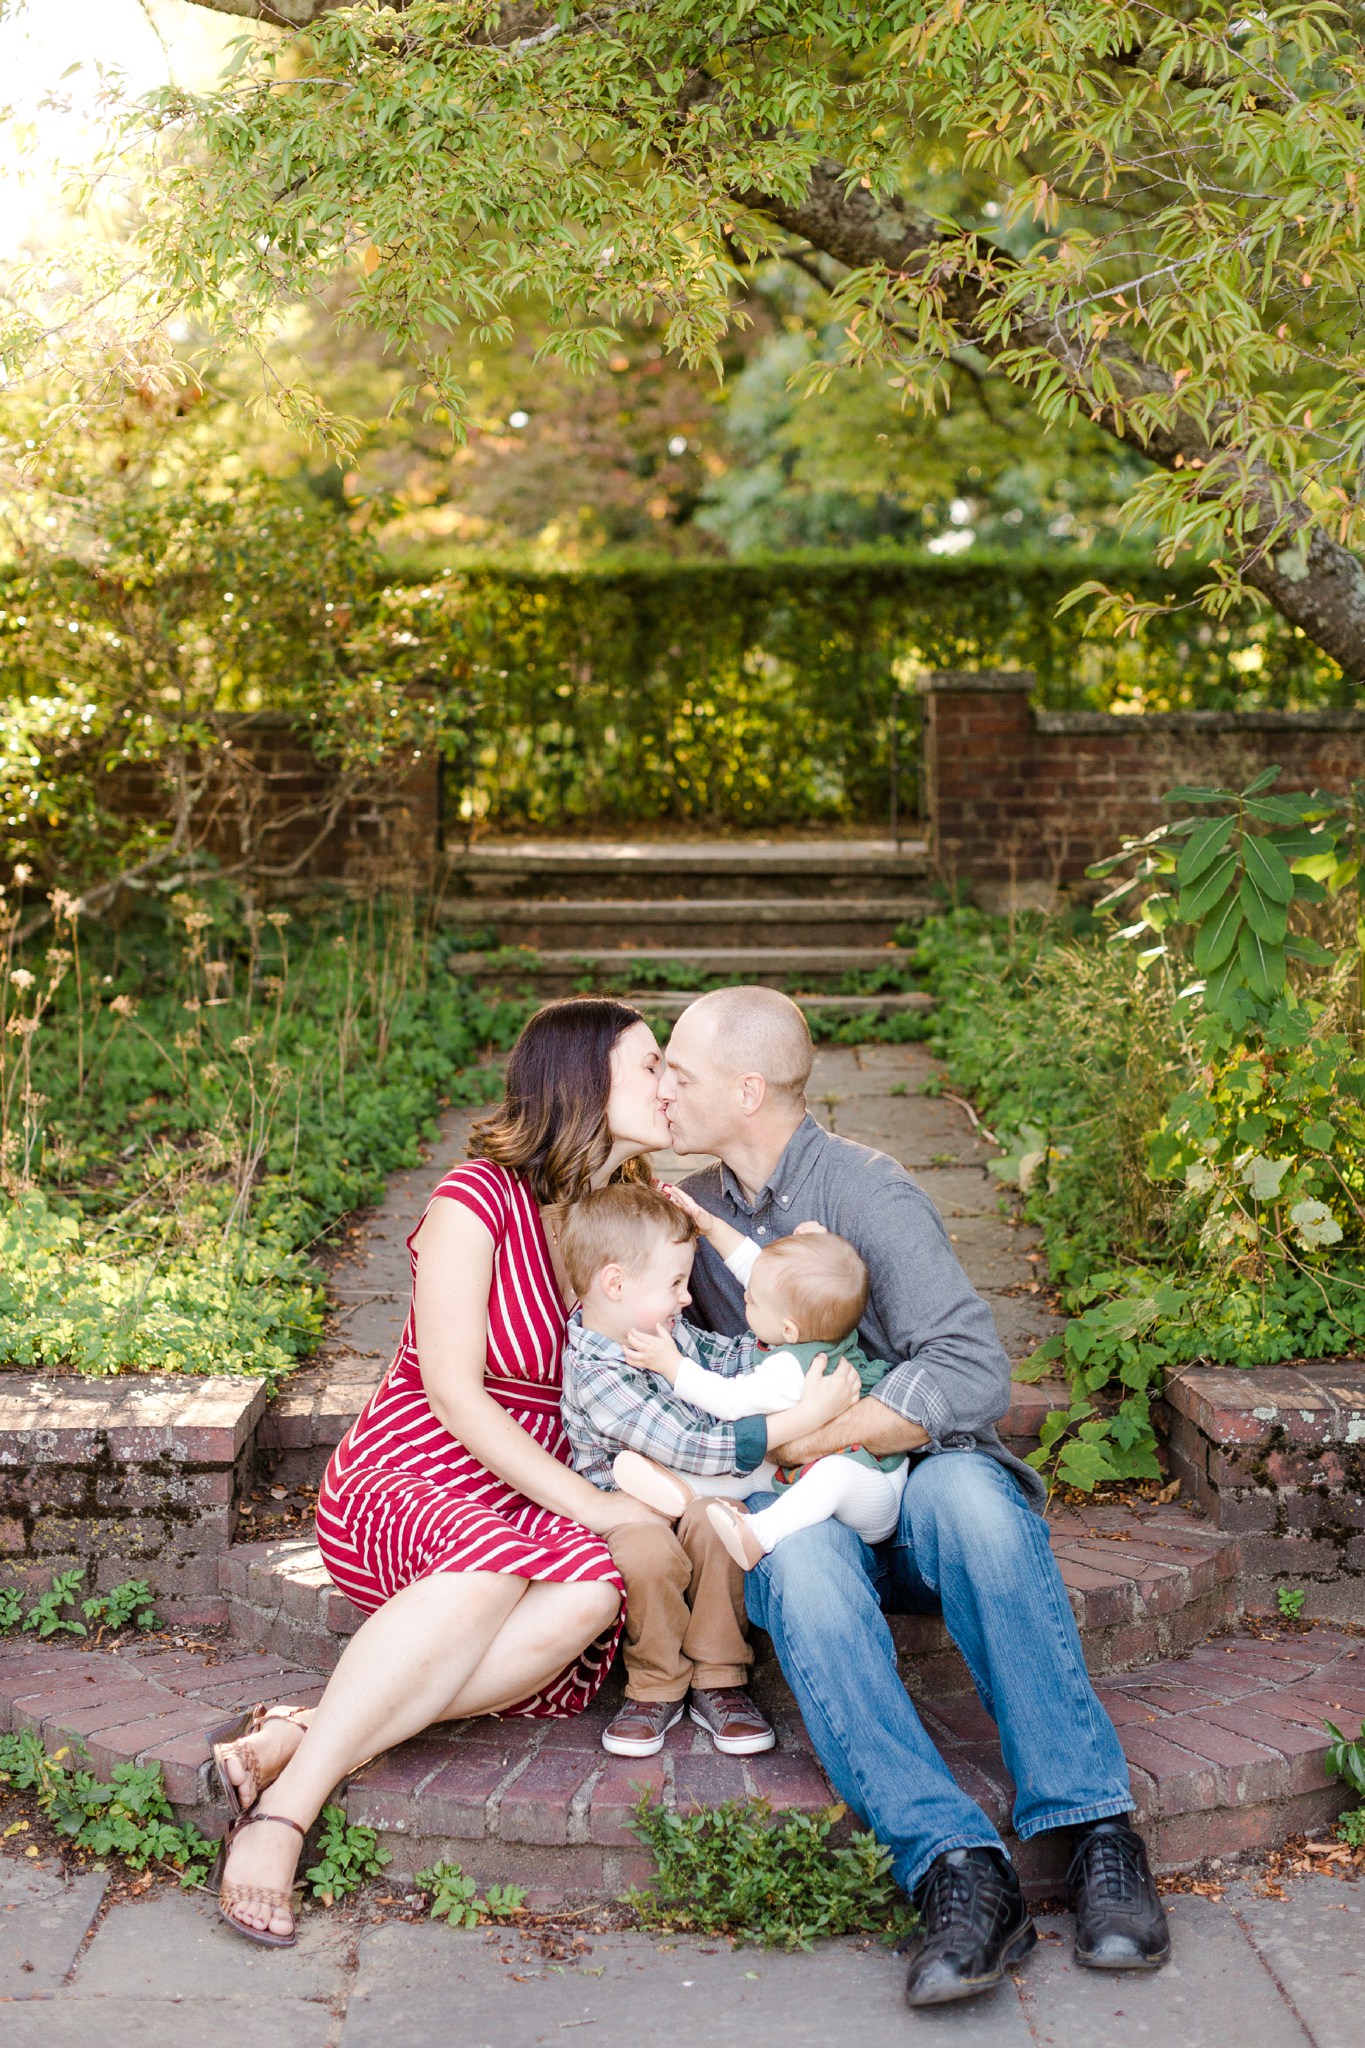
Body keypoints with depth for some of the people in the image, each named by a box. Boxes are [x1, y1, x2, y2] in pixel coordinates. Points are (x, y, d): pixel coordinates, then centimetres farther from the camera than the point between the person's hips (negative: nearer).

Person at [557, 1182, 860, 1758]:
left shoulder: (664, 1329, 1)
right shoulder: (597, 1379, -26)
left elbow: (729, 1356, 20)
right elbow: (695, 1448, -32)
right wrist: (804, 1415, -33)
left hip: (693, 1495, 6)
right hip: (629, 1508, -6)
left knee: (714, 1527, -27)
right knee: (647, 1553, -36)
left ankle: (716, 1682, -13)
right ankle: (657, 1686, -11)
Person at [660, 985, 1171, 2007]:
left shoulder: (867, 1191, -9)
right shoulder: (689, 1212, 10)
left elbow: (972, 1376, -20)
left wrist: (802, 1441, -18)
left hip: (915, 1476, -3)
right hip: (802, 1508, 3)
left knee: (963, 1489, -39)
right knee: (798, 1557, -34)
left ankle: (1094, 1829, -37)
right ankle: (959, 1870, -44)